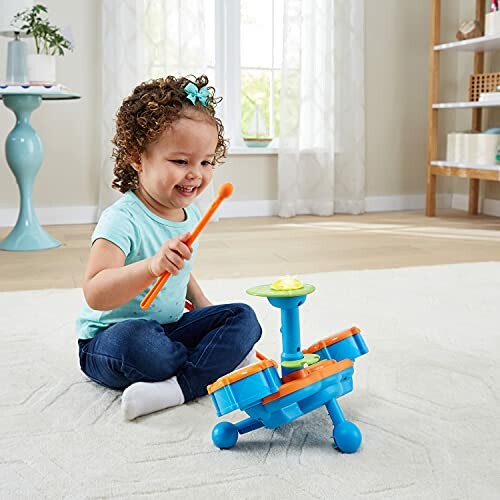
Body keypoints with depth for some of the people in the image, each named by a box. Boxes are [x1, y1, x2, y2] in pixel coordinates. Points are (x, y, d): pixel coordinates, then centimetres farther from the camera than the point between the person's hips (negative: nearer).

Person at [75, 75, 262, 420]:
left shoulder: (192, 214, 3)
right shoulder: (123, 220, -22)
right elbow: (95, 295, -35)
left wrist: (201, 302, 11)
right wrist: (152, 266, -48)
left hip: (171, 328, 8)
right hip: (107, 340, -7)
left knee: (243, 317, -9)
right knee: (136, 338, -40)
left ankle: (177, 388, -26)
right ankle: (224, 364, -18)